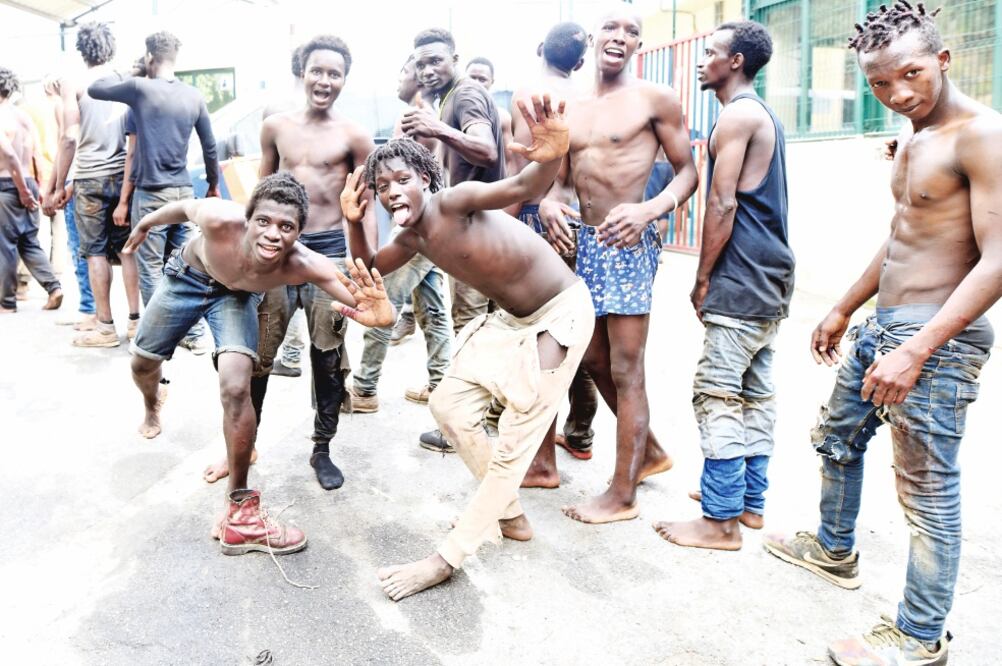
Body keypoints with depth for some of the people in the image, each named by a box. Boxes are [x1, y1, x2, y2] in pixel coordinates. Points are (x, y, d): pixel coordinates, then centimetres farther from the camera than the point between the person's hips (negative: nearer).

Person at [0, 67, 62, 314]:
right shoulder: (25, 118, 10)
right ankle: (54, 286, -2)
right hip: (28, 184, 7)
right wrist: (39, 188, 13)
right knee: (30, 243, 13)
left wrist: (22, 189, -15)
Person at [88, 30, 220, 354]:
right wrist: (213, 184, 22)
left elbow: (94, 89, 5)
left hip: (151, 194, -4)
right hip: (184, 192, 5)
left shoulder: (140, 88, -7)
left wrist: (127, 75, 17)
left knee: (151, 269, 3)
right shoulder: (194, 95, 5)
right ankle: (194, 335, 14)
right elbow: (210, 146, 11)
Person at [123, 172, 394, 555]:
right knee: (143, 361, 17)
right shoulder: (221, 221, -41)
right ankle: (152, 406, 59)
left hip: (236, 295, -1)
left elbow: (367, 303, -46)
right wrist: (145, 224, 2)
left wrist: (379, 314, -71)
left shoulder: (306, 265, -40)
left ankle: (240, 513, -9)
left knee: (236, 388, -23)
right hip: (187, 275, 1)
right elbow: (184, 206, -17)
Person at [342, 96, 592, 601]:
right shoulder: (412, 240, 1)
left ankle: (449, 557, 6)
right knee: (449, 403, 10)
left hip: (560, 313, -9)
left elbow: (522, 188, -42)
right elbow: (369, 268, 18)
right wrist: (352, 221, 1)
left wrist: (551, 159, -64)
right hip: (509, 319, 9)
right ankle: (510, 515, 23)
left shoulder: (454, 201, -23)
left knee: (516, 437, -5)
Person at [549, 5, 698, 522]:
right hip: (585, 242, 7)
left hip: (627, 243, -7)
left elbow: (688, 172, -4)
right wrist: (549, 206, -6)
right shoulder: (572, 109, 13)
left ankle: (623, 495, 11)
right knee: (594, 361, 15)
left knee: (625, 372, -2)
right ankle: (651, 452, 35)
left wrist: (648, 210, -22)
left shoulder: (656, 100, -4)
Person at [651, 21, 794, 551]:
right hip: (769, 279, 10)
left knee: (718, 396, -7)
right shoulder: (763, 115, 21)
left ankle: (720, 521, -2)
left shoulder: (737, 115, -10)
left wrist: (703, 278, -10)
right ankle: (749, 502, 22)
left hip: (740, 282, -10)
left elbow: (722, 203, -16)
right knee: (756, 394, 13)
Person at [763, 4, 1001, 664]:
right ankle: (835, 550, 45)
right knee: (838, 436, 22)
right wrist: (843, 310, 26)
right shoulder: (912, 137, 14)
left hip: (938, 337, -10)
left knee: (929, 489, 0)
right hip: (885, 325, 10)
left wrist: (917, 351, -28)